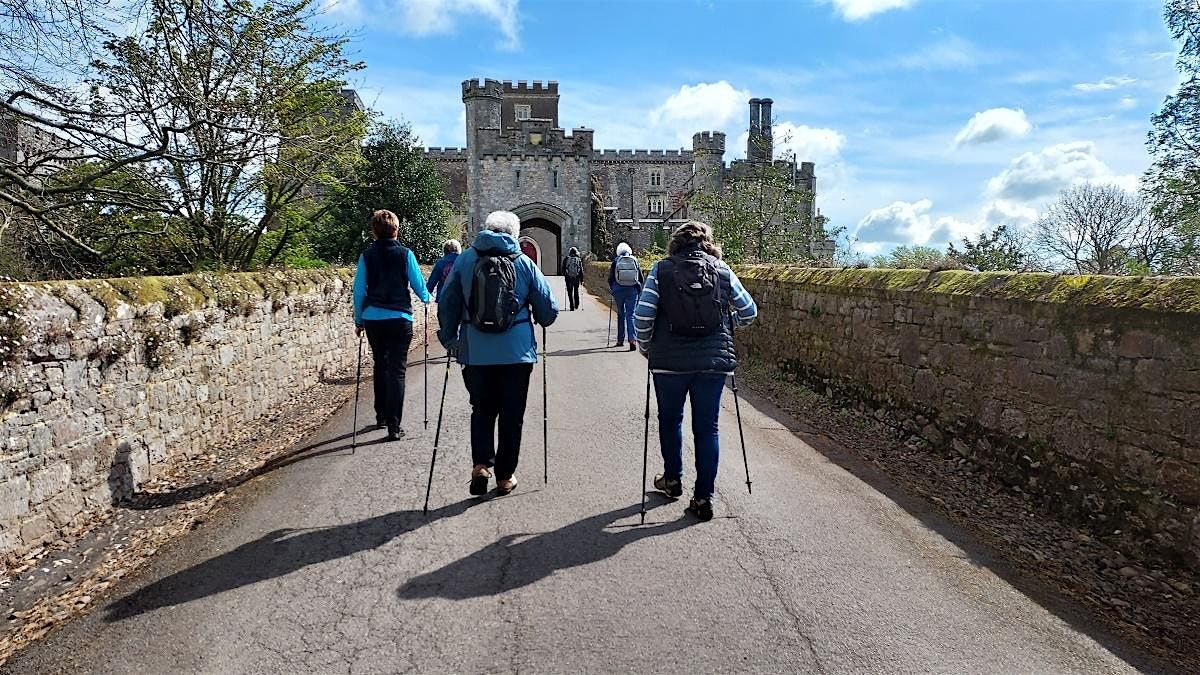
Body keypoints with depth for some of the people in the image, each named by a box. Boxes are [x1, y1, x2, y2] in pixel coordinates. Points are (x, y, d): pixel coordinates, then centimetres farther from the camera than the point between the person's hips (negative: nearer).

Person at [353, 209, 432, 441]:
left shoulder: (366, 256, 2)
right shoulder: (405, 254, -3)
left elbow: (359, 291, 3)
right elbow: (418, 285, 3)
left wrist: (359, 320, 14)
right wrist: (426, 298, 25)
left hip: (373, 318, 3)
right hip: (399, 318, -2)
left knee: (380, 366, 20)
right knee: (396, 370, -1)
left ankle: (381, 415, 30)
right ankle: (393, 426, -6)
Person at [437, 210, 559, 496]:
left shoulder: (465, 260, 2)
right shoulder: (524, 263, 1)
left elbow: (447, 303, 3)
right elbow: (548, 308, 3)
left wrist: (449, 339, 14)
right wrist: (540, 321, 25)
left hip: (475, 352, 1)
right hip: (517, 352, -1)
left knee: (482, 410, 17)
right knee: (511, 414, 10)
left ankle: (481, 464, 0)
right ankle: (505, 476, 17)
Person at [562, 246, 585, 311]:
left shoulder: (566, 259, 0)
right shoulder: (578, 259, 0)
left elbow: (563, 269, 5)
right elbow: (581, 270, 1)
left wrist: (564, 275, 21)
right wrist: (581, 279, 7)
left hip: (568, 278, -1)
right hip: (576, 278, 1)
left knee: (570, 293, 3)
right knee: (576, 291, 20)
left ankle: (572, 307, -2)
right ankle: (576, 305, 25)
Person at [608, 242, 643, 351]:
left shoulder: (615, 261, 1)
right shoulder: (635, 261, 5)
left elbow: (610, 279, 3)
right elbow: (641, 279, 8)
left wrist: (612, 290, 19)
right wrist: (638, 291, 23)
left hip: (619, 291, 0)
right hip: (633, 291, 0)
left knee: (621, 314, 14)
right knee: (630, 315, -1)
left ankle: (620, 339, 20)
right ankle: (632, 339, -18)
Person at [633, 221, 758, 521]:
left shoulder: (661, 269, -1)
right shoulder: (723, 271, 4)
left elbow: (643, 315, -8)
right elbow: (749, 313, 9)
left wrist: (645, 345, 8)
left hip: (669, 361, -1)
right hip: (714, 361, 1)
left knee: (670, 419, 21)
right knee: (707, 427, 9)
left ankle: (672, 479, 36)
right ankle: (703, 498, 11)